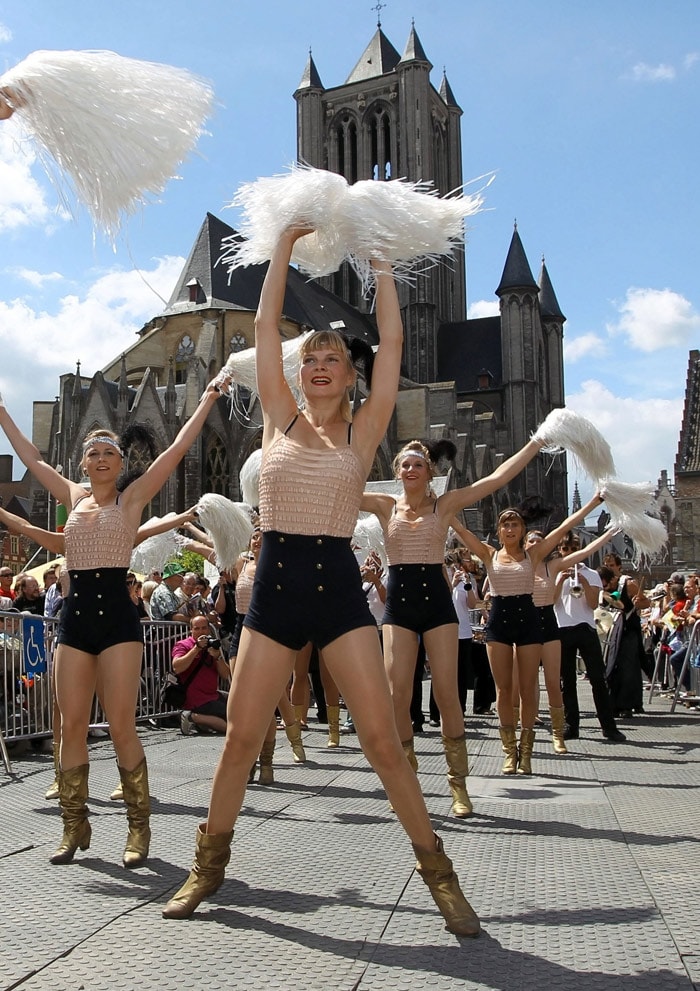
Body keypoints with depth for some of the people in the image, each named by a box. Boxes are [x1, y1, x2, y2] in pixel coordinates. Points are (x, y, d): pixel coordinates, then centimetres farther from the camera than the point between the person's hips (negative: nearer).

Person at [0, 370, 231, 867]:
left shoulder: (132, 498, 3)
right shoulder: (73, 497, 15)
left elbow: (178, 448, -2)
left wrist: (209, 398, -3)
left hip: (117, 615, -4)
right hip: (74, 616, 5)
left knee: (122, 727, -6)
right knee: (72, 727, 4)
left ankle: (139, 828, 5)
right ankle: (75, 826, 16)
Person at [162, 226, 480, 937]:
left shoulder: (362, 431, 6)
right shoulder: (280, 419, 10)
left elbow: (392, 341, 2)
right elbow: (265, 324, 7)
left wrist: (380, 262, 9)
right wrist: (286, 242, 10)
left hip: (338, 589, -1)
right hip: (273, 587, 2)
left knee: (381, 737, -4)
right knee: (241, 734, 5)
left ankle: (437, 870, 10)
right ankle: (209, 863, 24)